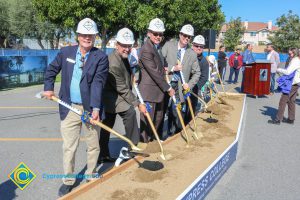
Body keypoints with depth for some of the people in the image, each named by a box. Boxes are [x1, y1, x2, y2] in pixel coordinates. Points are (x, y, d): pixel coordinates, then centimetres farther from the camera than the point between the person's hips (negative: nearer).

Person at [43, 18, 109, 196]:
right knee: (69, 147, 9)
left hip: (90, 108, -1)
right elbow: (51, 70, 18)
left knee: (93, 146, 13)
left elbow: (98, 83, -17)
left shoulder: (101, 57, -7)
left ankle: (91, 176, 34)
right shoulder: (66, 52, 3)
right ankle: (68, 180, 26)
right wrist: (49, 88, 4)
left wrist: (96, 108, -26)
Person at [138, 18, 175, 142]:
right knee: (148, 120, 2)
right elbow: (155, 73, -20)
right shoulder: (146, 50, -18)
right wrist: (168, 88, -15)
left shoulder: (157, 47, 13)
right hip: (149, 92, -9)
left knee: (159, 118, 17)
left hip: (159, 90, 9)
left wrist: (163, 69, 10)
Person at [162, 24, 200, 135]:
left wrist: (189, 85, -4)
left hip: (179, 87, 1)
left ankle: (172, 135, 13)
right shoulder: (168, 45, 3)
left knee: (176, 113, -2)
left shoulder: (192, 54, 6)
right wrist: (172, 68, -16)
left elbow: (197, 73, 11)